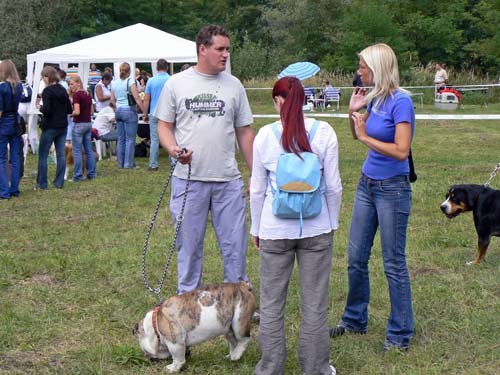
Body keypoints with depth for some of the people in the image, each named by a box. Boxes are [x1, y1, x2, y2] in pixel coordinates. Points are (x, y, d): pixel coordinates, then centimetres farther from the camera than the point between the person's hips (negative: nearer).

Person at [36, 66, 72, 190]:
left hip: (50, 127, -6)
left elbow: (47, 110, -20)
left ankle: (42, 183, 4)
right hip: (63, 126, 6)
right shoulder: (63, 90, 8)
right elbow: (69, 110, 10)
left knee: (42, 155, 3)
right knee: (61, 154, 7)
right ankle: (59, 182, 8)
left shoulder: (47, 91, -12)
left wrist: (41, 108, -1)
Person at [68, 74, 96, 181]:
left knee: (77, 150, -2)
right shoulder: (88, 94, 11)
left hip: (79, 124, -8)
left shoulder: (76, 95, -13)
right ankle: (91, 174, 13)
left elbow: (77, 112, -21)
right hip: (88, 123, 8)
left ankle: (78, 176, -1)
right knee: (89, 149, 11)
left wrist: (69, 114, -5)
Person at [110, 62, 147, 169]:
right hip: (129, 111, -6)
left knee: (120, 138, 11)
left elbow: (112, 100, 12)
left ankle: (120, 163, 14)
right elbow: (137, 98, -15)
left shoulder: (115, 83, 8)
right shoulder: (131, 81, -9)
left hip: (118, 111, 6)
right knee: (130, 139, -2)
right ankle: (129, 163, -2)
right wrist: (144, 112, -12)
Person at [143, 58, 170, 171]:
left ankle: (153, 165, 4)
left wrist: (145, 114, 13)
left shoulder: (151, 81, 0)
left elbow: (146, 99, 3)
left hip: (154, 114, 1)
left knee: (154, 140, 3)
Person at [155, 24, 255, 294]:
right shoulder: (176, 84, 2)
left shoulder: (234, 85, 7)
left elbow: (244, 132, 10)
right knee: (189, 244, 8)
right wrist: (173, 148, -15)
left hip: (228, 180, 2)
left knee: (235, 243, 5)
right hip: (188, 179, -1)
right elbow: (164, 125, 6)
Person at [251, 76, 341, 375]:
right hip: (317, 228, 1)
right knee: (315, 303, 10)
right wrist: (332, 222, 13)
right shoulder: (323, 132, -5)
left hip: (275, 230, 0)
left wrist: (256, 229, 13)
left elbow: (257, 189, 1)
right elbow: (333, 186, -1)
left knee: (271, 304, 11)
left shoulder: (265, 136, -5)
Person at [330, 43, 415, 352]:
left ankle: (400, 335, 15)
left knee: (394, 263, 2)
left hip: (392, 188, -8)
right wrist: (353, 113, 1)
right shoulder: (373, 98, 5)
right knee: (356, 257, 14)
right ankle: (355, 320, 31)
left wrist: (366, 137, -15)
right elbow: (359, 135, 18)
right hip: (367, 184, 8)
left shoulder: (401, 101, -18)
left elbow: (401, 151, -24)